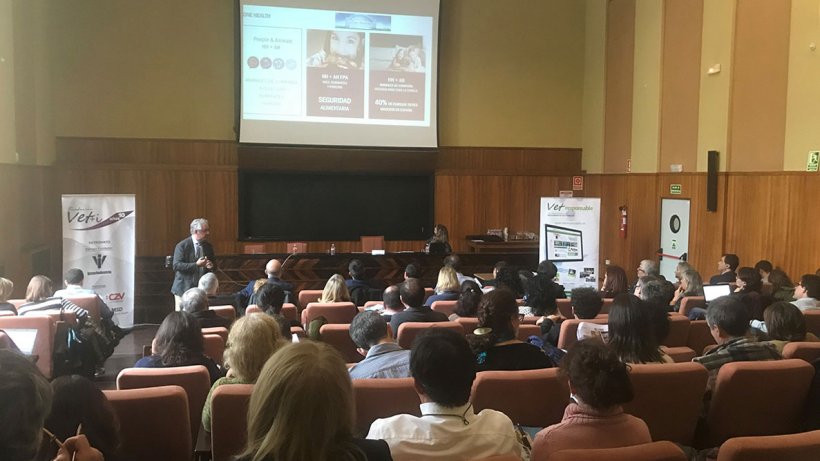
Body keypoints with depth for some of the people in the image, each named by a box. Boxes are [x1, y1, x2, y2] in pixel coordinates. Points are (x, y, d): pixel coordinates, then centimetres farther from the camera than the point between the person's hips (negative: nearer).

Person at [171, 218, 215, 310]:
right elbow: (176, 265, -16)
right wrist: (196, 264, -25)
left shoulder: (208, 246, 8)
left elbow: (214, 262, 19)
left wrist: (211, 265, -6)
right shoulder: (182, 246, -8)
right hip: (184, 289, -4)